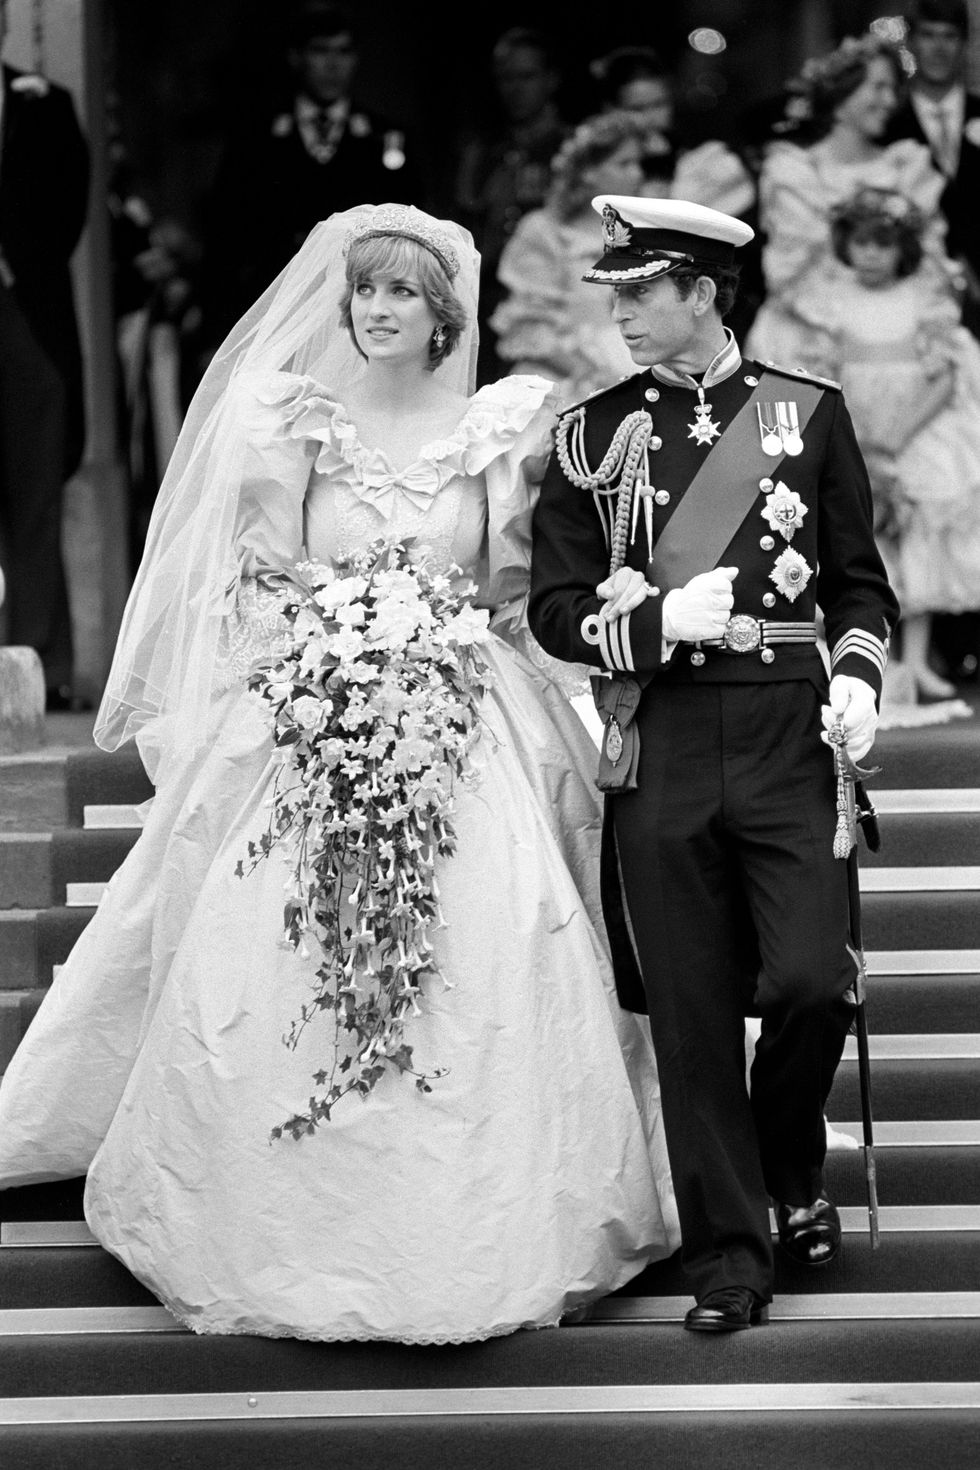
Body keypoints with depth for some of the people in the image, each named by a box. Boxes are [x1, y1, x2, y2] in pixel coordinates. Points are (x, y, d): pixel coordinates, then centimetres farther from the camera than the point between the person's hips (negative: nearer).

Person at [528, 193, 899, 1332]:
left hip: (786, 740, -1)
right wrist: (663, 621, -10)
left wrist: (857, 675, -7)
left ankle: (793, 1173, 19)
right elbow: (555, 611, 6)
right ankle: (727, 1255, 13)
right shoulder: (591, 436, 7)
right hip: (659, 755, 1)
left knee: (811, 978, -12)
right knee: (691, 1013, 1)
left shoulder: (807, 414, 7)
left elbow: (861, 584, 12)